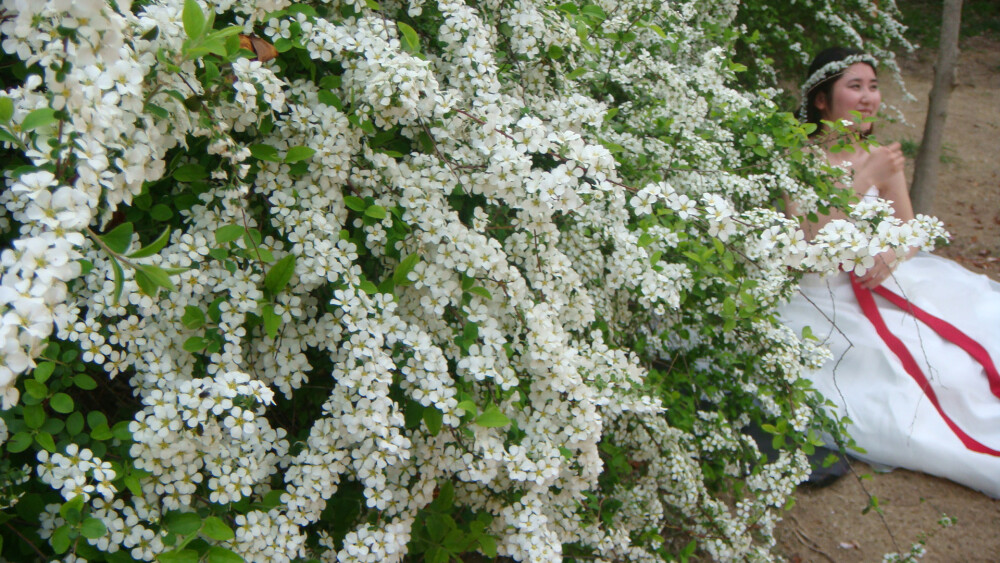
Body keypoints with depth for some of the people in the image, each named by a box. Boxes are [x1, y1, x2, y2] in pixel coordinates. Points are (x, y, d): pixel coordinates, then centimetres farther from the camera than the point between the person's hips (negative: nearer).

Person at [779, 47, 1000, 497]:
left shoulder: (882, 157, 6)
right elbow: (811, 244, -21)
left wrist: (888, 258, -14)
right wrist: (864, 180, -24)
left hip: (879, 283, 6)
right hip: (824, 296, -6)